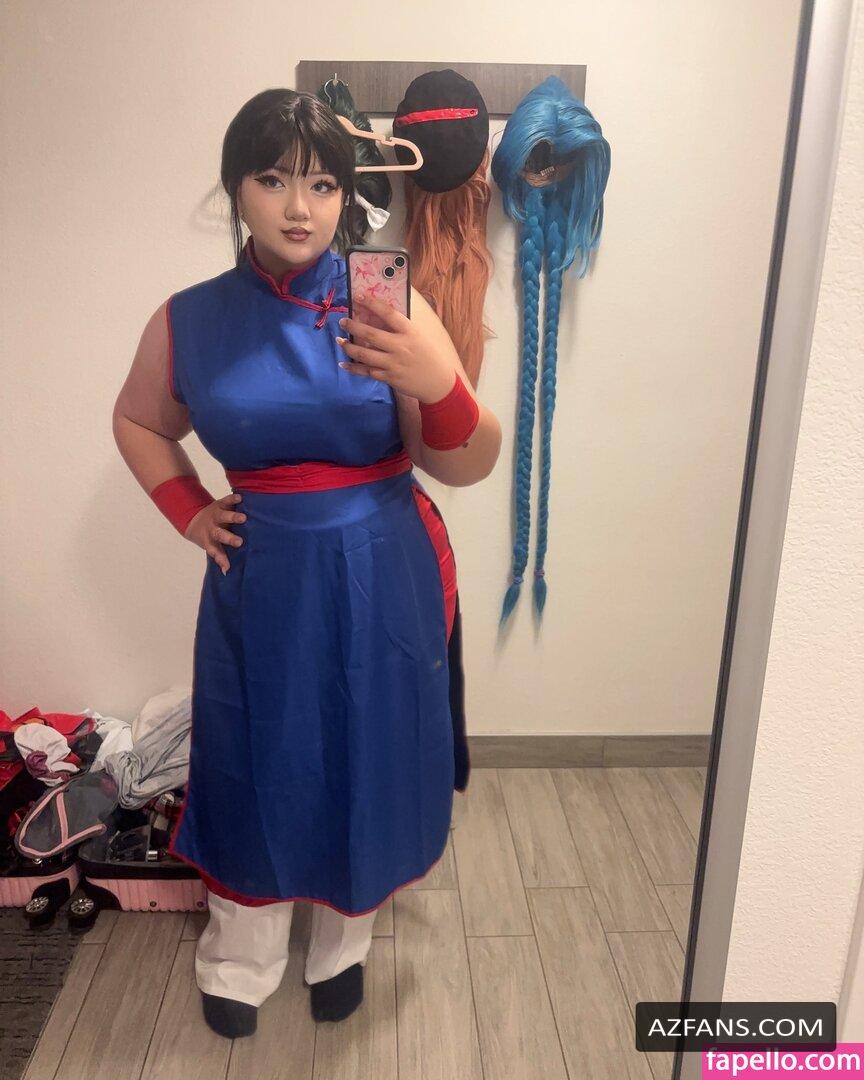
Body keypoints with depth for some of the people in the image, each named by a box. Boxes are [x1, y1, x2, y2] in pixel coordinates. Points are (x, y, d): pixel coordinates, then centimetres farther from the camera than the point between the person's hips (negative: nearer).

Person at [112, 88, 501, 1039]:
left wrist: (439, 385, -31)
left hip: (382, 585, 0)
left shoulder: (387, 307, -9)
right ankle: (239, 963, 44)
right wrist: (187, 513, 2)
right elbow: (138, 424, 16)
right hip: (262, 586, 1)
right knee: (254, 775, 14)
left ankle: (341, 950, 46)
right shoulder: (188, 320, -3)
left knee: (367, 772, 15)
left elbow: (466, 466, -11)